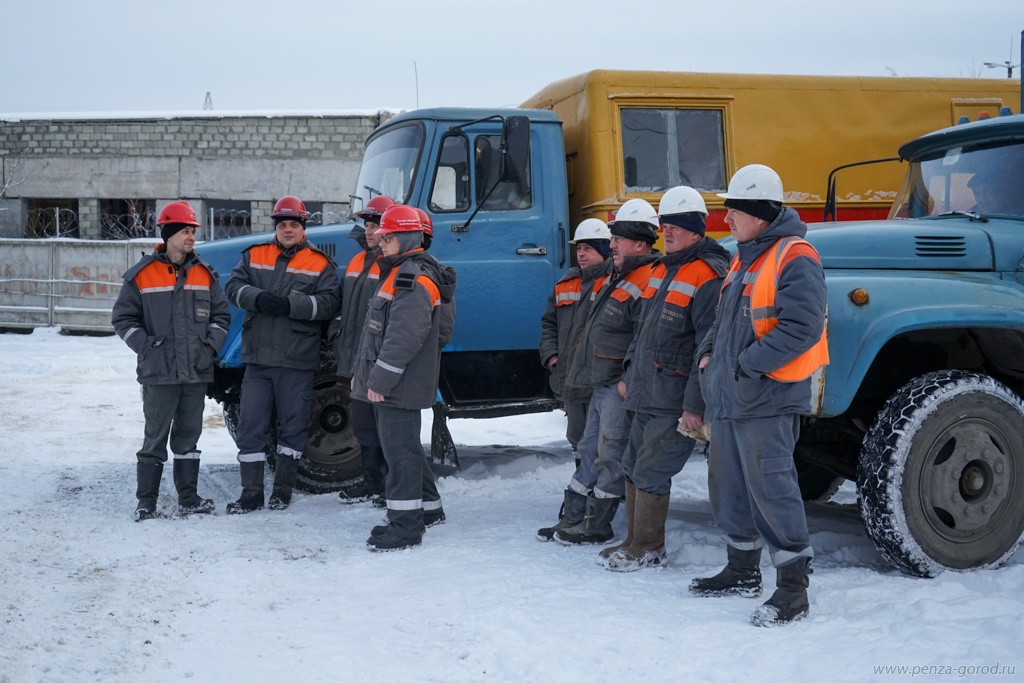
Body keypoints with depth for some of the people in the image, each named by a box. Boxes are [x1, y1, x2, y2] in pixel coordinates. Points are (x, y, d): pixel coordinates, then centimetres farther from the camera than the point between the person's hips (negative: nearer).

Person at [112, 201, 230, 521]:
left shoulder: (205, 274, 9)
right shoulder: (142, 274, -2)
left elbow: (220, 314, 16)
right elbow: (123, 318, 2)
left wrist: (211, 345, 2)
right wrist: (147, 346, -8)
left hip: (197, 373, 4)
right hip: (159, 373, -4)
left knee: (189, 436, 12)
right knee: (155, 439, 1)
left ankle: (189, 498, 20)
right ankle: (146, 502, 8)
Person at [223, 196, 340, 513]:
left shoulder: (320, 264, 2)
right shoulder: (254, 256, 11)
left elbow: (327, 303, -9)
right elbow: (233, 286, 0)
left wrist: (289, 304, -22)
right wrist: (257, 298, -20)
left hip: (297, 361, -2)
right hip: (258, 358, 2)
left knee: (293, 427, 7)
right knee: (250, 426, 2)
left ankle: (283, 490, 21)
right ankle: (251, 494, 10)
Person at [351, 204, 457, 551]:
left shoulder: (415, 278, -17)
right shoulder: (398, 272, 19)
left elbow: (404, 336, -26)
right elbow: (376, 329, 24)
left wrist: (380, 379, -24)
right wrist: (361, 371, 23)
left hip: (399, 386, -11)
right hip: (386, 383, 11)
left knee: (400, 449, -8)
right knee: (404, 446, 20)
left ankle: (405, 526, -4)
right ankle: (428, 505, 33)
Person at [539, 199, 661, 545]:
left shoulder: (648, 284, -18)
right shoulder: (616, 277, 16)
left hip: (621, 388, -10)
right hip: (600, 384, 11)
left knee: (611, 455, 0)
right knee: (590, 450, 15)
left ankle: (595, 526, 9)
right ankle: (572, 518, 23)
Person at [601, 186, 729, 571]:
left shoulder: (709, 275, -16)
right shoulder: (663, 269, 15)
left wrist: (695, 404, -22)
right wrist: (630, 374, 21)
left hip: (675, 399, -9)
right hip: (646, 393, 9)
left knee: (651, 472, -4)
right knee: (633, 466, 15)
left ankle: (648, 549, 8)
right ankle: (636, 540, 26)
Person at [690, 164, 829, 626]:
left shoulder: (794, 258, -13)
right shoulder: (744, 259, 17)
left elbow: (801, 327, -22)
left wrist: (747, 364, -20)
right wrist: (709, 351, 10)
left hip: (768, 398, -10)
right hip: (728, 398, 10)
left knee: (770, 486, -8)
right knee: (728, 483, 16)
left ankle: (793, 588, 1)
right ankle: (743, 570, 31)